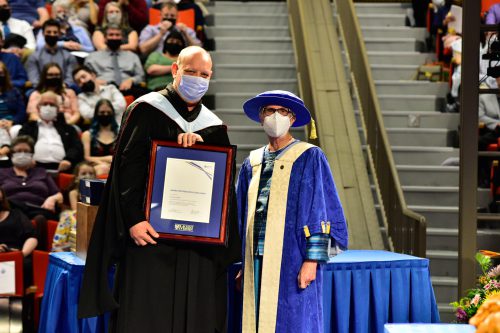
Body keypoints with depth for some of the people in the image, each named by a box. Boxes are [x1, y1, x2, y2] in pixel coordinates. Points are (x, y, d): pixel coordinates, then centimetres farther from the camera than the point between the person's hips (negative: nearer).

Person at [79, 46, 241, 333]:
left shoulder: (213, 126, 17)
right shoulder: (147, 111, 1)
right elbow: (127, 169, -7)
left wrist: (200, 142, -20)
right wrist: (133, 219, -18)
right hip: (151, 234, -5)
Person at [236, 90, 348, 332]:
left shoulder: (309, 158, -1)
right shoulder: (252, 163, 15)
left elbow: (320, 211, -6)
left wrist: (311, 261, -14)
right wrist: (244, 266, 15)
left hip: (292, 262, -5)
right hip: (257, 262, 5)